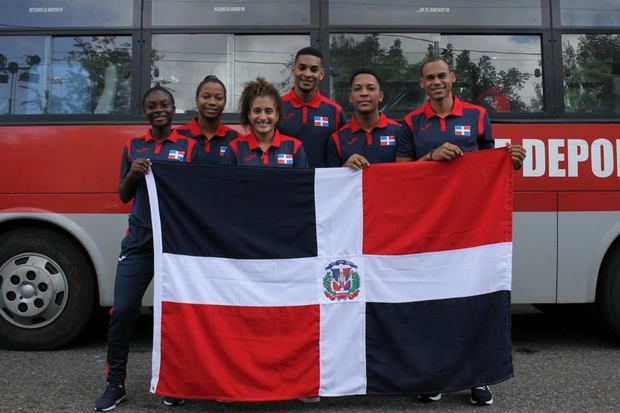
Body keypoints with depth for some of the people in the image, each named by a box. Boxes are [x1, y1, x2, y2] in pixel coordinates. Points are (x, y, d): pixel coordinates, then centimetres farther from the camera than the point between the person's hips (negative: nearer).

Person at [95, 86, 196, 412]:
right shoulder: (133, 147, 12)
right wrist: (132, 174, -7)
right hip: (139, 241, 2)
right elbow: (124, 197, 11)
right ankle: (115, 385, 14)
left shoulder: (189, 147, 4)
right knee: (122, 311, -1)